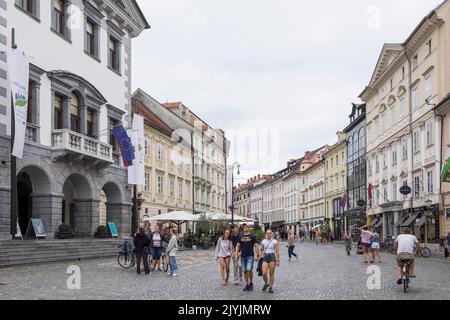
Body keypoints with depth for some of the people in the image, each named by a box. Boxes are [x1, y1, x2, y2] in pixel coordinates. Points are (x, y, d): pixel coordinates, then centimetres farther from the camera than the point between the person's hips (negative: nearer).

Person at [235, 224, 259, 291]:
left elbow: (256, 246, -1)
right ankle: (247, 285, 15)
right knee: (245, 271, 7)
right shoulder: (241, 237, 11)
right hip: (243, 256, 4)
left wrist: (256, 255, -10)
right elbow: (238, 246, 13)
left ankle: (251, 283, 0)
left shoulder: (253, 236, 1)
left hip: (250, 256, -4)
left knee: (249, 269, -18)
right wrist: (236, 254, 1)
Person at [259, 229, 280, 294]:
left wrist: (278, 260, -10)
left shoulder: (275, 241, -2)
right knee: (264, 273, -9)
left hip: (272, 257, -3)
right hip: (265, 258, 3)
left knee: (271, 273, 0)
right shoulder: (263, 241, 10)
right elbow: (261, 250, 17)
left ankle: (271, 287, 12)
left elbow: (277, 251, -5)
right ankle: (266, 283, 19)